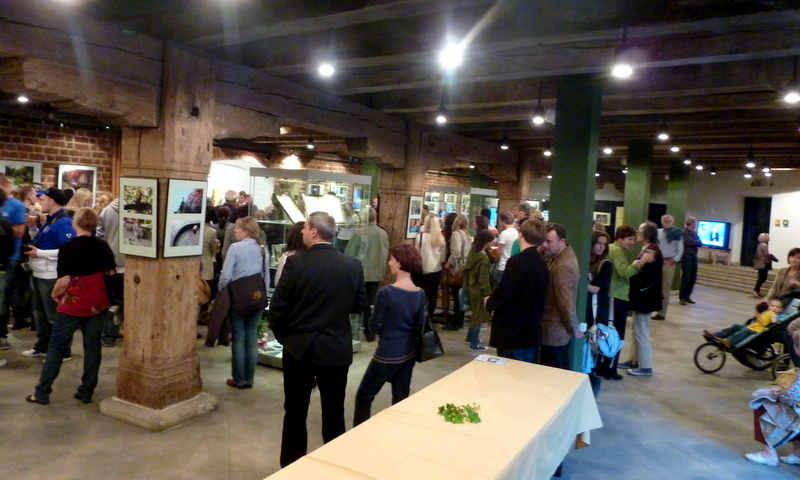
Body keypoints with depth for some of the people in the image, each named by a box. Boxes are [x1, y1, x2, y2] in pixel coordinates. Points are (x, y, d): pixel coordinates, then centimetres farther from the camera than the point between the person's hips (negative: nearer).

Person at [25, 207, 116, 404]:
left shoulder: (68, 247, -13)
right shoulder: (103, 246, 0)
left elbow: (64, 280, -15)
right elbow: (111, 274, 6)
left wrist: (55, 294, 2)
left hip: (72, 304, -3)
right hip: (98, 303, 4)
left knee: (57, 346, 9)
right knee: (92, 346, 9)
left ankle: (42, 392, 16)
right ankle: (86, 392, 15)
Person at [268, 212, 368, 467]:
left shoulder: (295, 263, -13)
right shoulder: (353, 265, -6)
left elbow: (277, 307, -9)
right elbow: (360, 305, 4)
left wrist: (283, 336, 8)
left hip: (299, 348, -2)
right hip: (337, 349, 2)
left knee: (295, 413, 13)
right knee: (334, 413, 15)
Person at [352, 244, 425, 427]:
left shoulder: (386, 292, -19)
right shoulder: (420, 294, -1)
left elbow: (374, 326, -11)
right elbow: (419, 326, 8)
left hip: (387, 355, -6)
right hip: (408, 353, 6)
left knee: (363, 397, 10)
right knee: (401, 400, 16)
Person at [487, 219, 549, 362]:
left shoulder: (517, 262, -18)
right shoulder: (542, 263, 6)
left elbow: (502, 293, -21)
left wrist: (489, 303, 1)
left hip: (512, 333, -8)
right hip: (532, 331, 8)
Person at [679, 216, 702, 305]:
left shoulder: (694, 233, 18)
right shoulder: (684, 232, -6)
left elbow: (700, 244, 10)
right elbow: (690, 242, -17)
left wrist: (695, 242, -9)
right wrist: (697, 241, 2)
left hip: (694, 257, 8)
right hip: (687, 257, -8)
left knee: (693, 278, 7)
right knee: (685, 278, -9)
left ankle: (687, 296, 15)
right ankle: (682, 297, -3)